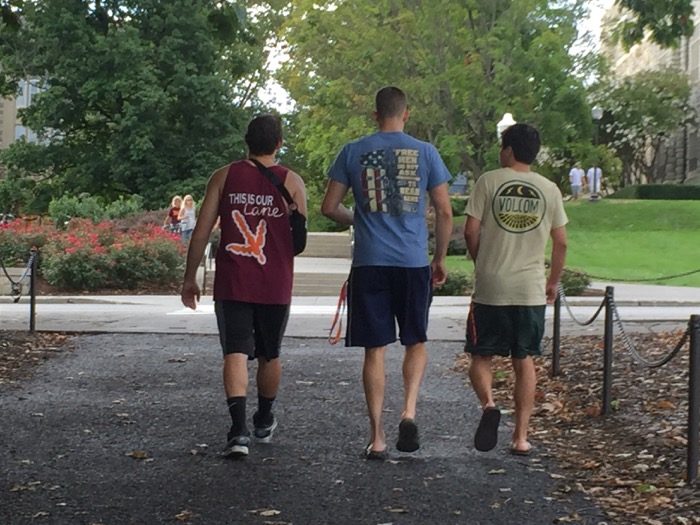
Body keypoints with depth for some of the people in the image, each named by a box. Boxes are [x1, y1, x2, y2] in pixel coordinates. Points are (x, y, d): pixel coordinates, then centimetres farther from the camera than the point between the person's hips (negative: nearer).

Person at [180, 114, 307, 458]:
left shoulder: (224, 177, 0)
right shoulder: (292, 182, -1)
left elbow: (202, 231, -1)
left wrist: (190, 279, 6)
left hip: (232, 284, -1)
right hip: (275, 286, 1)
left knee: (236, 354, -4)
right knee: (269, 355, 18)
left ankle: (239, 430, -20)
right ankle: (264, 422, 35)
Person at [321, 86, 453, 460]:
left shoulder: (353, 152, 2)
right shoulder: (426, 152, 2)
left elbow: (329, 208, 3)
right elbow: (444, 211, 2)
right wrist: (440, 259, 14)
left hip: (369, 264, 0)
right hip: (414, 263, 0)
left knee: (375, 349, 5)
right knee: (416, 342, 16)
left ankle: (377, 437, 6)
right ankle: (409, 411, -5)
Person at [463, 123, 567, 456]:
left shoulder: (488, 181, -4)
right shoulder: (549, 190, 4)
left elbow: (471, 231, -7)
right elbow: (560, 242, 5)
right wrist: (553, 282, 18)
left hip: (490, 289, -2)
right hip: (531, 290, 2)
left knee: (481, 356, 10)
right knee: (524, 361, 12)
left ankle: (488, 404, -18)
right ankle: (521, 436, 10)